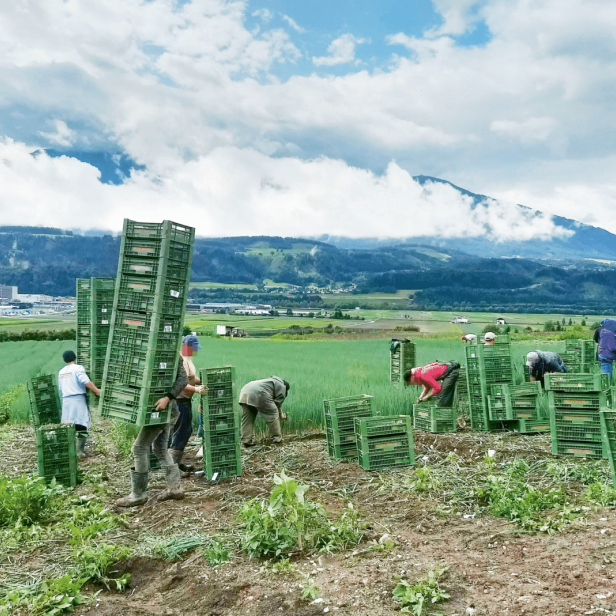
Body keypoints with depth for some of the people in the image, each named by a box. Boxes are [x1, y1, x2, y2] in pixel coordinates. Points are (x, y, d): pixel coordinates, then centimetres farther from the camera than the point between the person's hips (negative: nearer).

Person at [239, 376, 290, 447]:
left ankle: (246, 441, 11)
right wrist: (281, 415, 20)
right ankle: (276, 438, 12)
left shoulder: (272, 381, 38)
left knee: (247, 419, 12)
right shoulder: (282, 386, 13)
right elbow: (278, 403, 6)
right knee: (273, 414, 5)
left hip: (245, 393, 9)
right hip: (258, 394, -9)